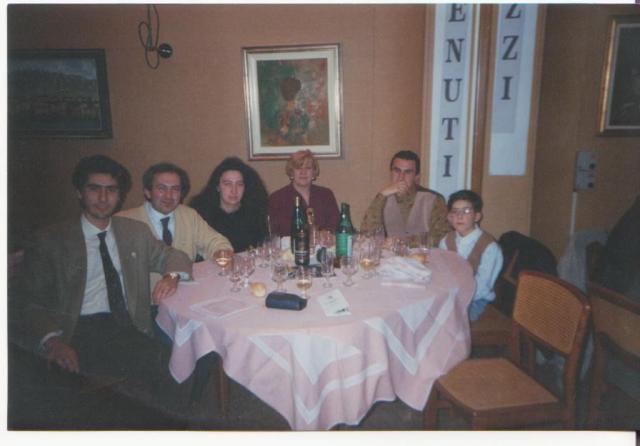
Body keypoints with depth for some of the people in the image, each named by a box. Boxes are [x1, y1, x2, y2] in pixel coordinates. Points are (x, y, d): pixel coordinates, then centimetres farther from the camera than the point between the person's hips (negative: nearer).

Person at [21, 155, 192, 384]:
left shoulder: (136, 232, 15)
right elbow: (37, 304, 2)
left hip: (129, 327, 3)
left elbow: (173, 256, 21)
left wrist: (172, 276, -4)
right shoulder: (49, 241, 5)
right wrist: (52, 341, -18)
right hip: (79, 330, -3)